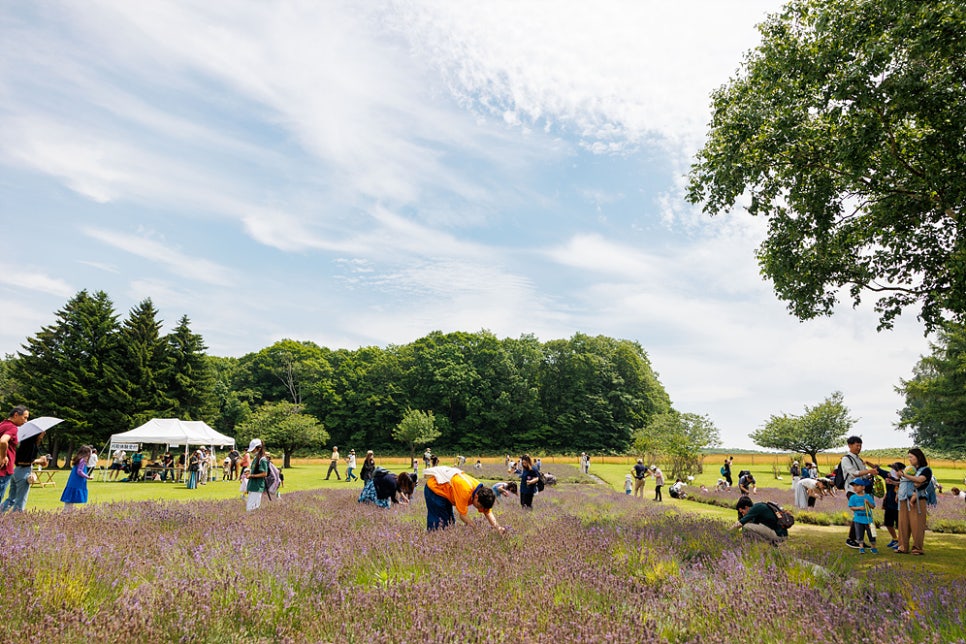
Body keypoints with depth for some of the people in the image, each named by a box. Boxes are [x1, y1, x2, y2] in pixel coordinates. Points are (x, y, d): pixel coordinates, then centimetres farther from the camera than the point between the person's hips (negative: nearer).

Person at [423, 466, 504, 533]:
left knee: (449, 521, 11)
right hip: (434, 487, -8)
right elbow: (463, 515, -29)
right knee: (439, 524, -11)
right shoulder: (465, 491, -37)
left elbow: (488, 513, -15)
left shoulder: (482, 490, -14)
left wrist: (498, 528, -30)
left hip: (445, 487, 8)